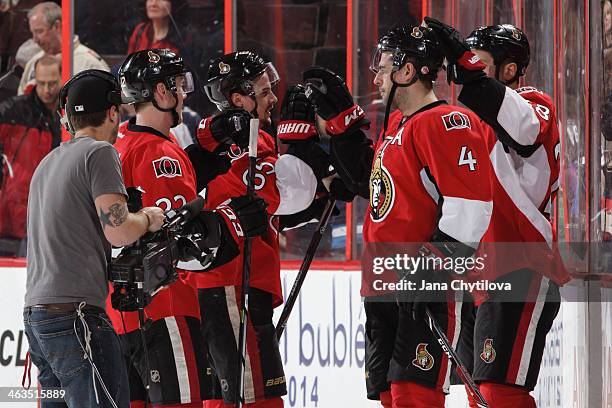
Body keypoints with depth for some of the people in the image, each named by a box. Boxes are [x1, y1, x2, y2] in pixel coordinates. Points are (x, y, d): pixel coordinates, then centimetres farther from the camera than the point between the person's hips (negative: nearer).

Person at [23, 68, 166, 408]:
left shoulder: (47, 163, 22)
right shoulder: (100, 153, -4)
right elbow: (118, 230, -14)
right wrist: (147, 218, 5)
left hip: (35, 311, 9)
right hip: (75, 313, -9)